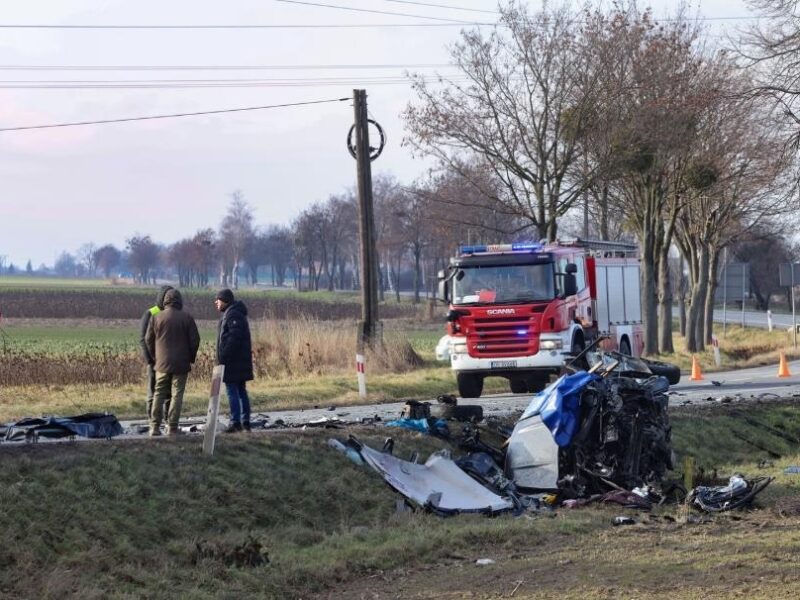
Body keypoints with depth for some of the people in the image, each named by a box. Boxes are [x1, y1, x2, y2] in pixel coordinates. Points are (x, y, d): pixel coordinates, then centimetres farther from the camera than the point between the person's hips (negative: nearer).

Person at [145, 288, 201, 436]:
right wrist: (191, 357, 12)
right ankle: (172, 427, -2)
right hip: (181, 364, -2)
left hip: (162, 363, 2)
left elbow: (149, 340, 5)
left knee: (159, 394, 9)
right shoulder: (186, 318, -4)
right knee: (177, 395, 2)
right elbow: (195, 340, -3)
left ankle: (155, 426, 3)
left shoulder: (156, 318, 0)